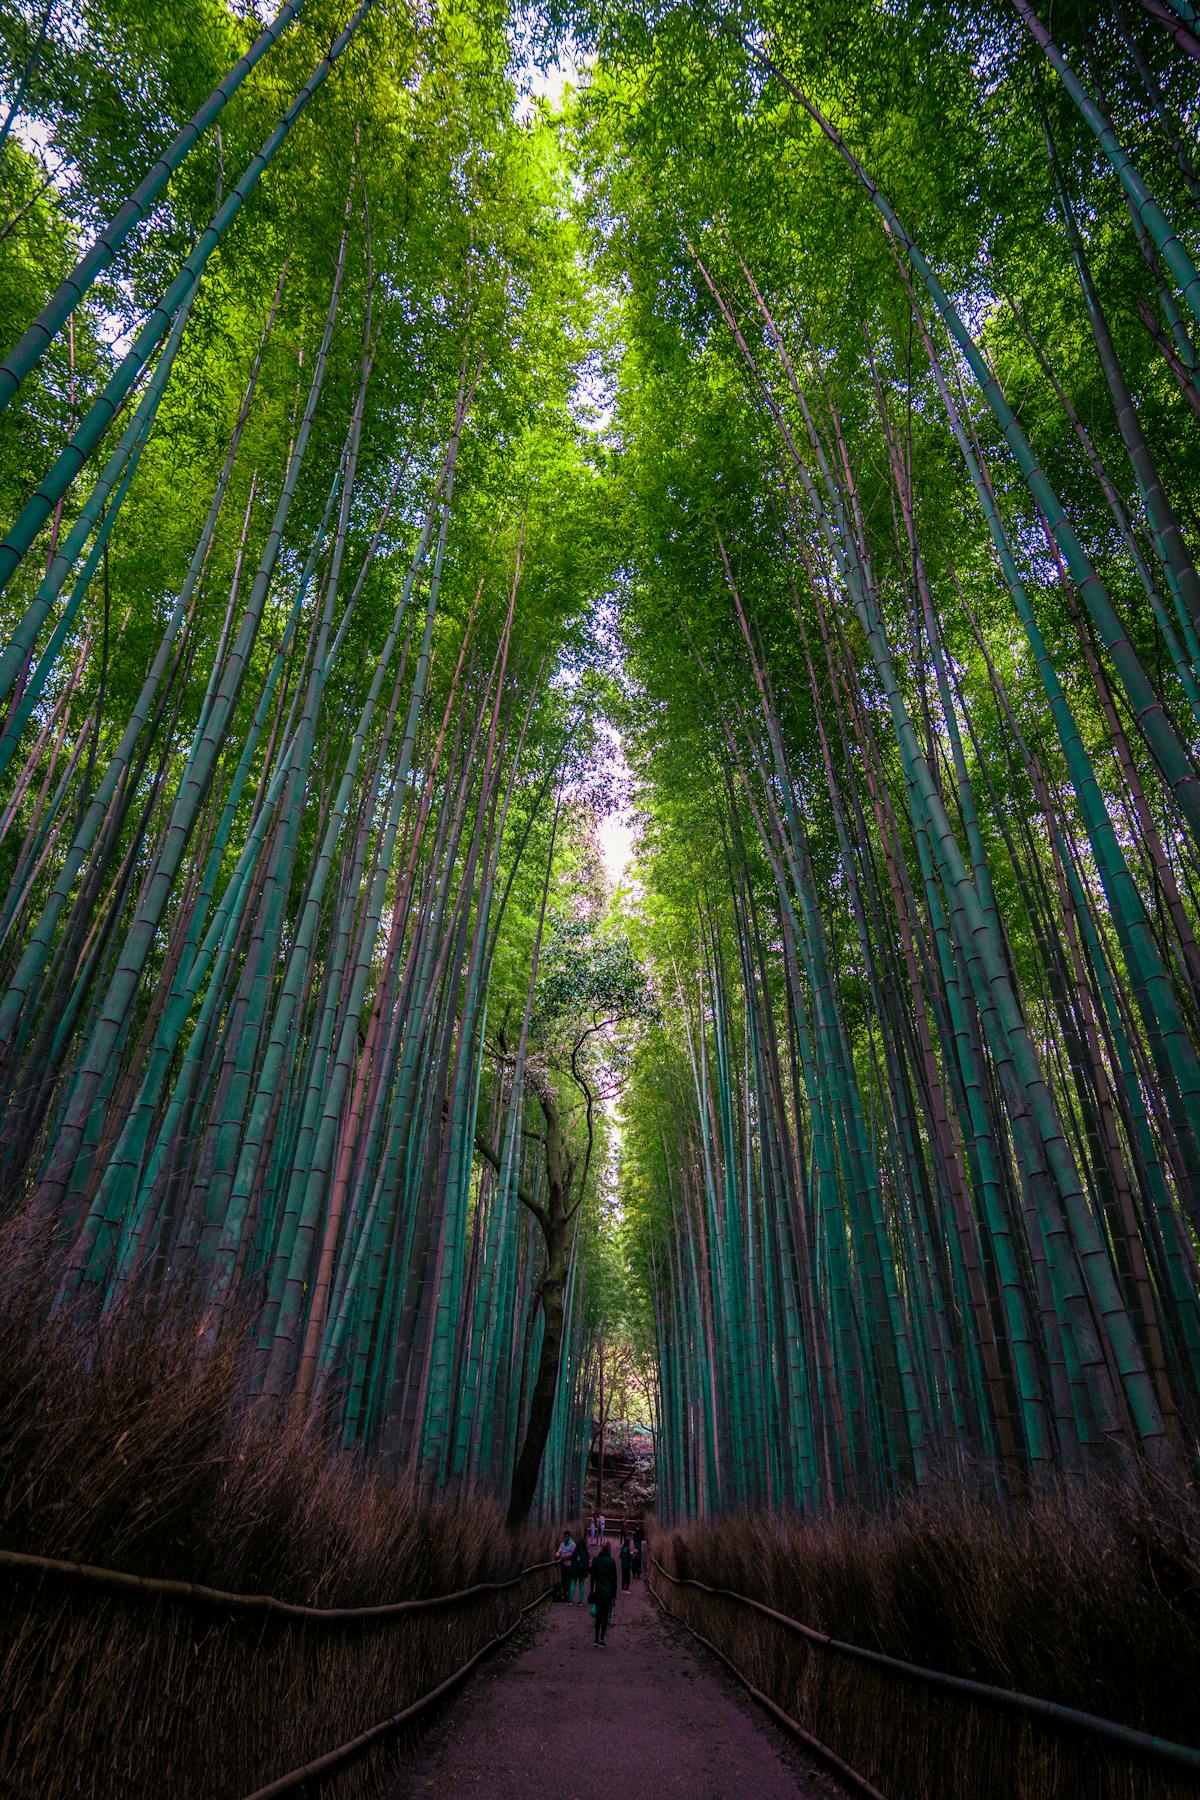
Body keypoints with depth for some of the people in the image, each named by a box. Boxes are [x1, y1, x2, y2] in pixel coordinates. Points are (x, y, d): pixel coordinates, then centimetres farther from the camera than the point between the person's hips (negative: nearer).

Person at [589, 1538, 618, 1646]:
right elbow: (614, 1579, -8)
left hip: (598, 1591, 3)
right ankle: (601, 1640, 4)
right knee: (605, 1616, 5)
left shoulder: (596, 1560, -3)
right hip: (607, 1591, -3)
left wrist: (592, 1591, 14)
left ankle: (597, 1639, 17)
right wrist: (614, 1594, 0)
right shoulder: (611, 1561, -13)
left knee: (598, 1615, 14)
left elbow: (592, 1577, 5)